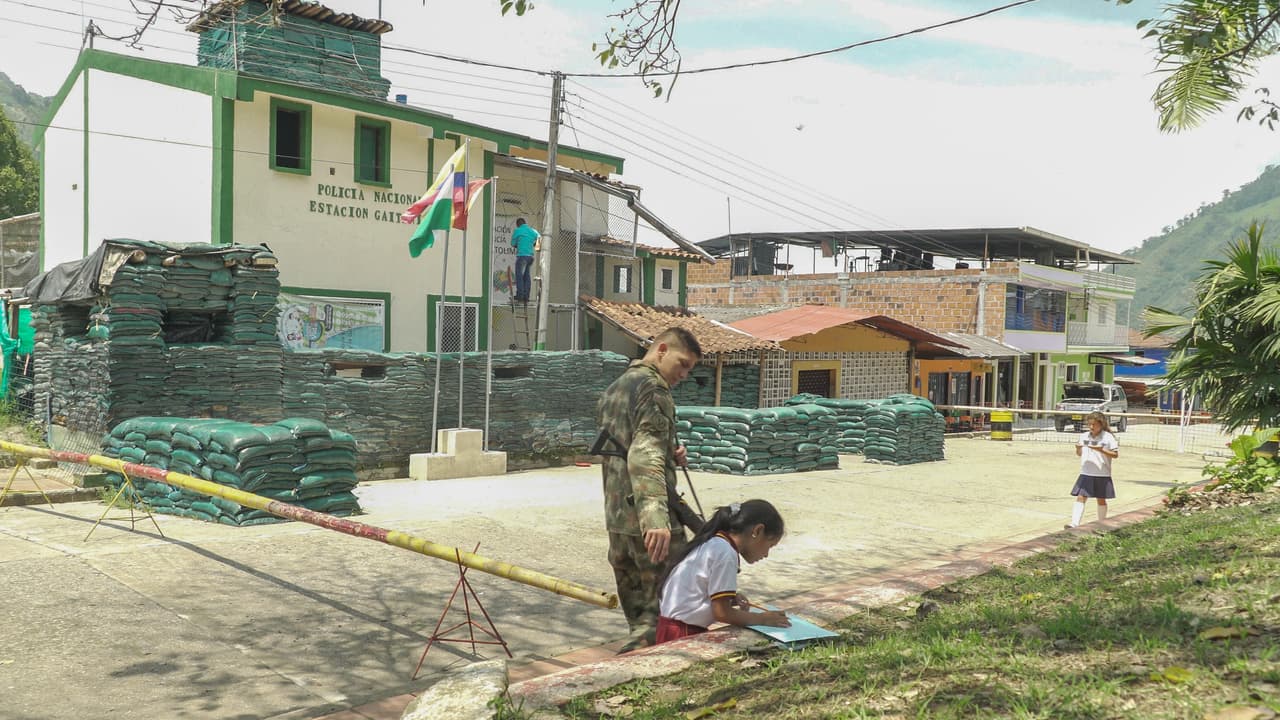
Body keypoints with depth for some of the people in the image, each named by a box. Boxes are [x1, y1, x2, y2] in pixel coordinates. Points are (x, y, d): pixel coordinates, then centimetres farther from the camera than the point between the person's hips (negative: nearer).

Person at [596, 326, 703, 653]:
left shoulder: (615, 388, 18)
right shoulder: (653, 388, -11)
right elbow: (645, 456, -25)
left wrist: (669, 455, 10)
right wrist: (656, 518, -34)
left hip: (617, 515, 9)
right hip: (646, 519, -9)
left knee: (637, 607, 16)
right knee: (663, 609, -3)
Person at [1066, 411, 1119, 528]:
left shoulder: (1108, 437, -7)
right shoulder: (1084, 436, 5)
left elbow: (1116, 454, -8)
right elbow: (1079, 453, 16)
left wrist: (1101, 450, -21)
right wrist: (1078, 448, -6)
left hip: (1102, 475, -3)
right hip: (1085, 474, 3)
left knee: (1101, 500, 11)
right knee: (1080, 497, -7)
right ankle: (1074, 523, -14)